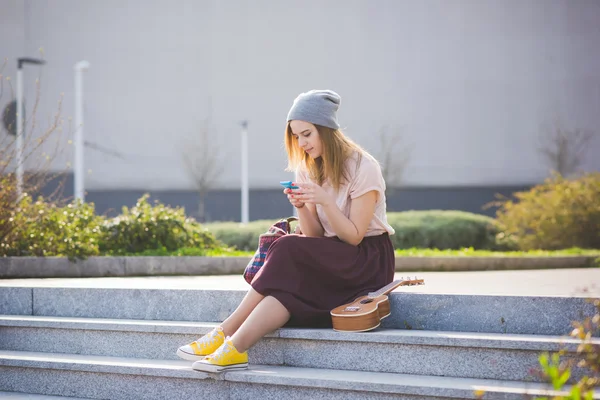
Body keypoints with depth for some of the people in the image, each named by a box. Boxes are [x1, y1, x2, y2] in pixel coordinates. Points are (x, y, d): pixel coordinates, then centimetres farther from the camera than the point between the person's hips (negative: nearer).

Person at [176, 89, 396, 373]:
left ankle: (226, 334, -31)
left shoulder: (362, 167, -12)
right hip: (332, 258, 6)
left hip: (369, 259, -6)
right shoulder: (308, 169, 7)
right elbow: (315, 235, 2)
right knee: (289, 286, -29)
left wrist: (325, 200, -27)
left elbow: (354, 236, -14)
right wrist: (301, 208, -18)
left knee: (289, 250, -29)